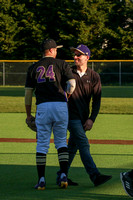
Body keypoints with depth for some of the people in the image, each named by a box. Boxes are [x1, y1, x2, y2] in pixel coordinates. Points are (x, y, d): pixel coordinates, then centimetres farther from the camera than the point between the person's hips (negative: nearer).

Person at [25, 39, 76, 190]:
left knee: (42, 144, 5)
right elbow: (72, 83, -7)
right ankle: (63, 175, -2)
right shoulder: (61, 64, 5)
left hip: (42, 107, 1)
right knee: (61, 142, 10)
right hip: (60, 105, -1)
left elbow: (28, 92, 9)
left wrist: (28, 114, 16)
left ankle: (41, 180, 2)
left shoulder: (33, 68, 10)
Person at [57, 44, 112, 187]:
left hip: (83, 117, 3)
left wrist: (91, 119, -8)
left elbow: (96, 100, 2)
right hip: (70, 114, -3)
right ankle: (95, 176, -24)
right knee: (83, 143, -14)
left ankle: (62, 175, 20)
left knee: (73, 147, 8)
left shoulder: (94, 76, 4)